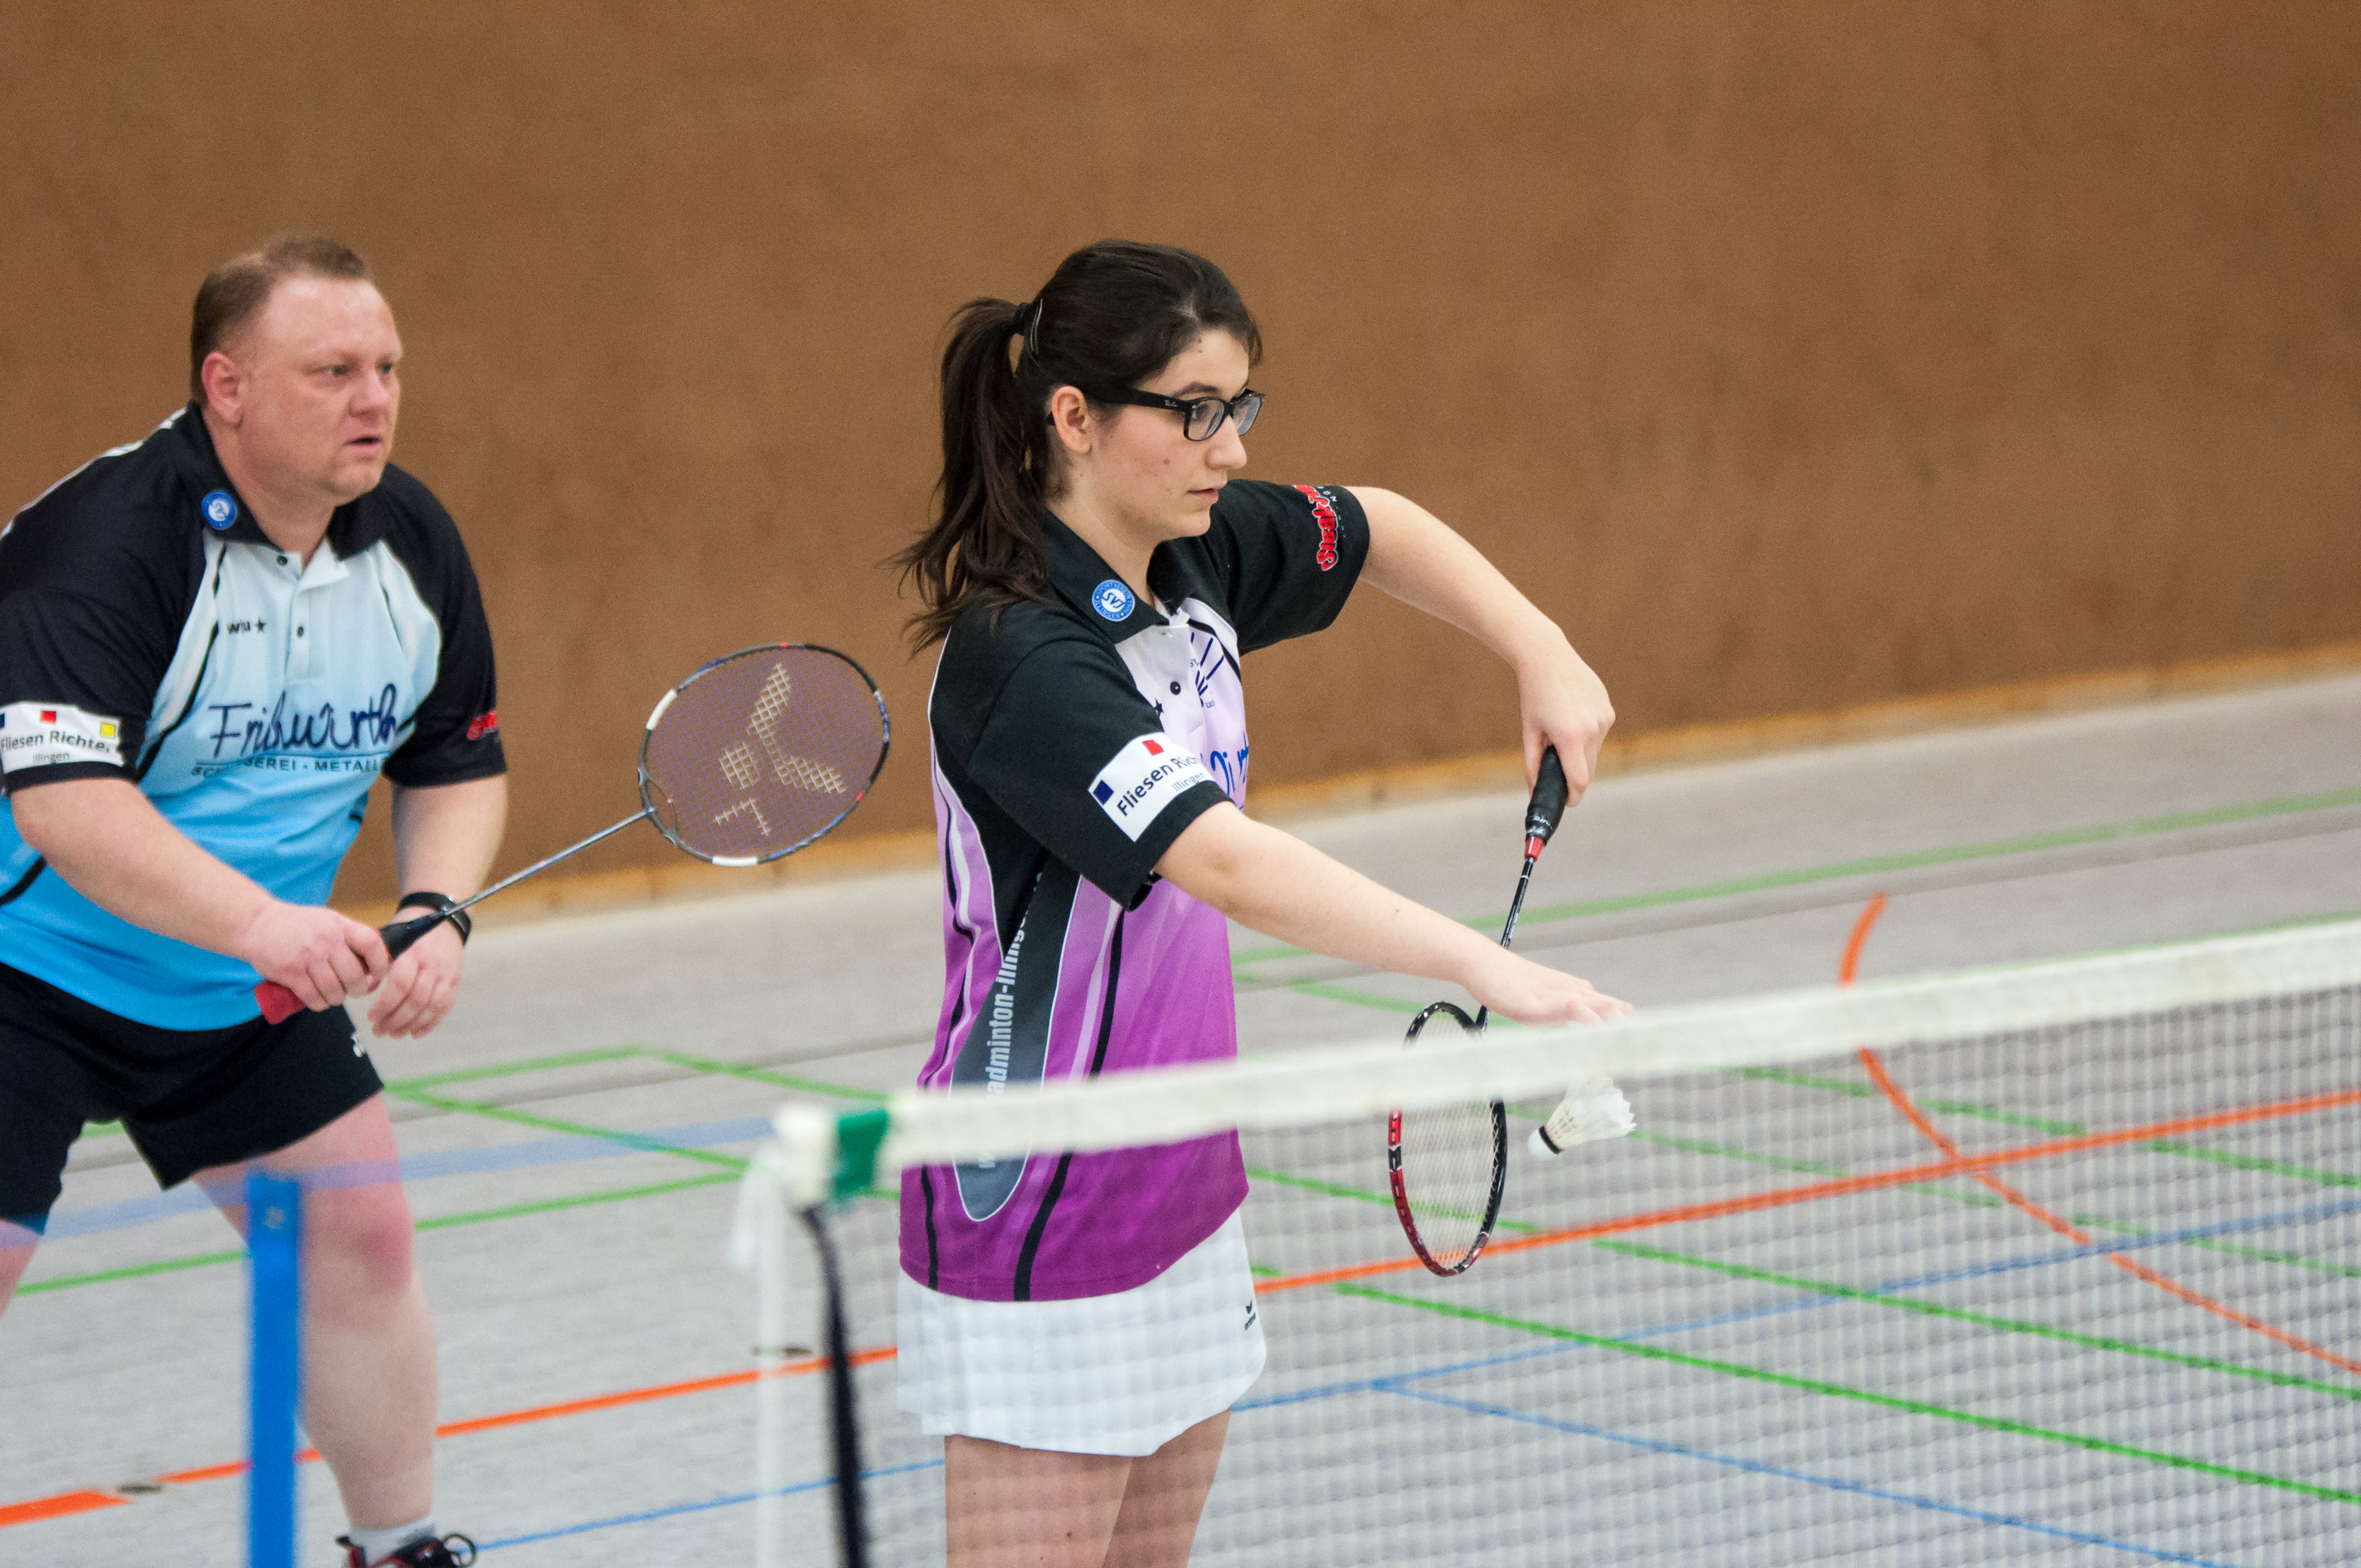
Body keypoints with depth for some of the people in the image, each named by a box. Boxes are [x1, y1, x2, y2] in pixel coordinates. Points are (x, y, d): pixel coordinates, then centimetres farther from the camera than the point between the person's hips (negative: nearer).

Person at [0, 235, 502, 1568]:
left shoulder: (414, 544, -3)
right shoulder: (108, 537, -27)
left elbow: (460, 763, 9)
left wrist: (436, 915, -12)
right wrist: (258, 923, -46)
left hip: (249, 998, 7)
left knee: (362, 1235, 9)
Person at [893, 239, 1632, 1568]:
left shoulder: (1199, 552, 1)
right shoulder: (1024, 657, -25)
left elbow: (1380, 528, 21)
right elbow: (1228, 865, -38)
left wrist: (1543, 655, 5)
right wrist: (1490, 968, -46)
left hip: (1181, 1194, 9)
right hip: (1042, 1216, -9)